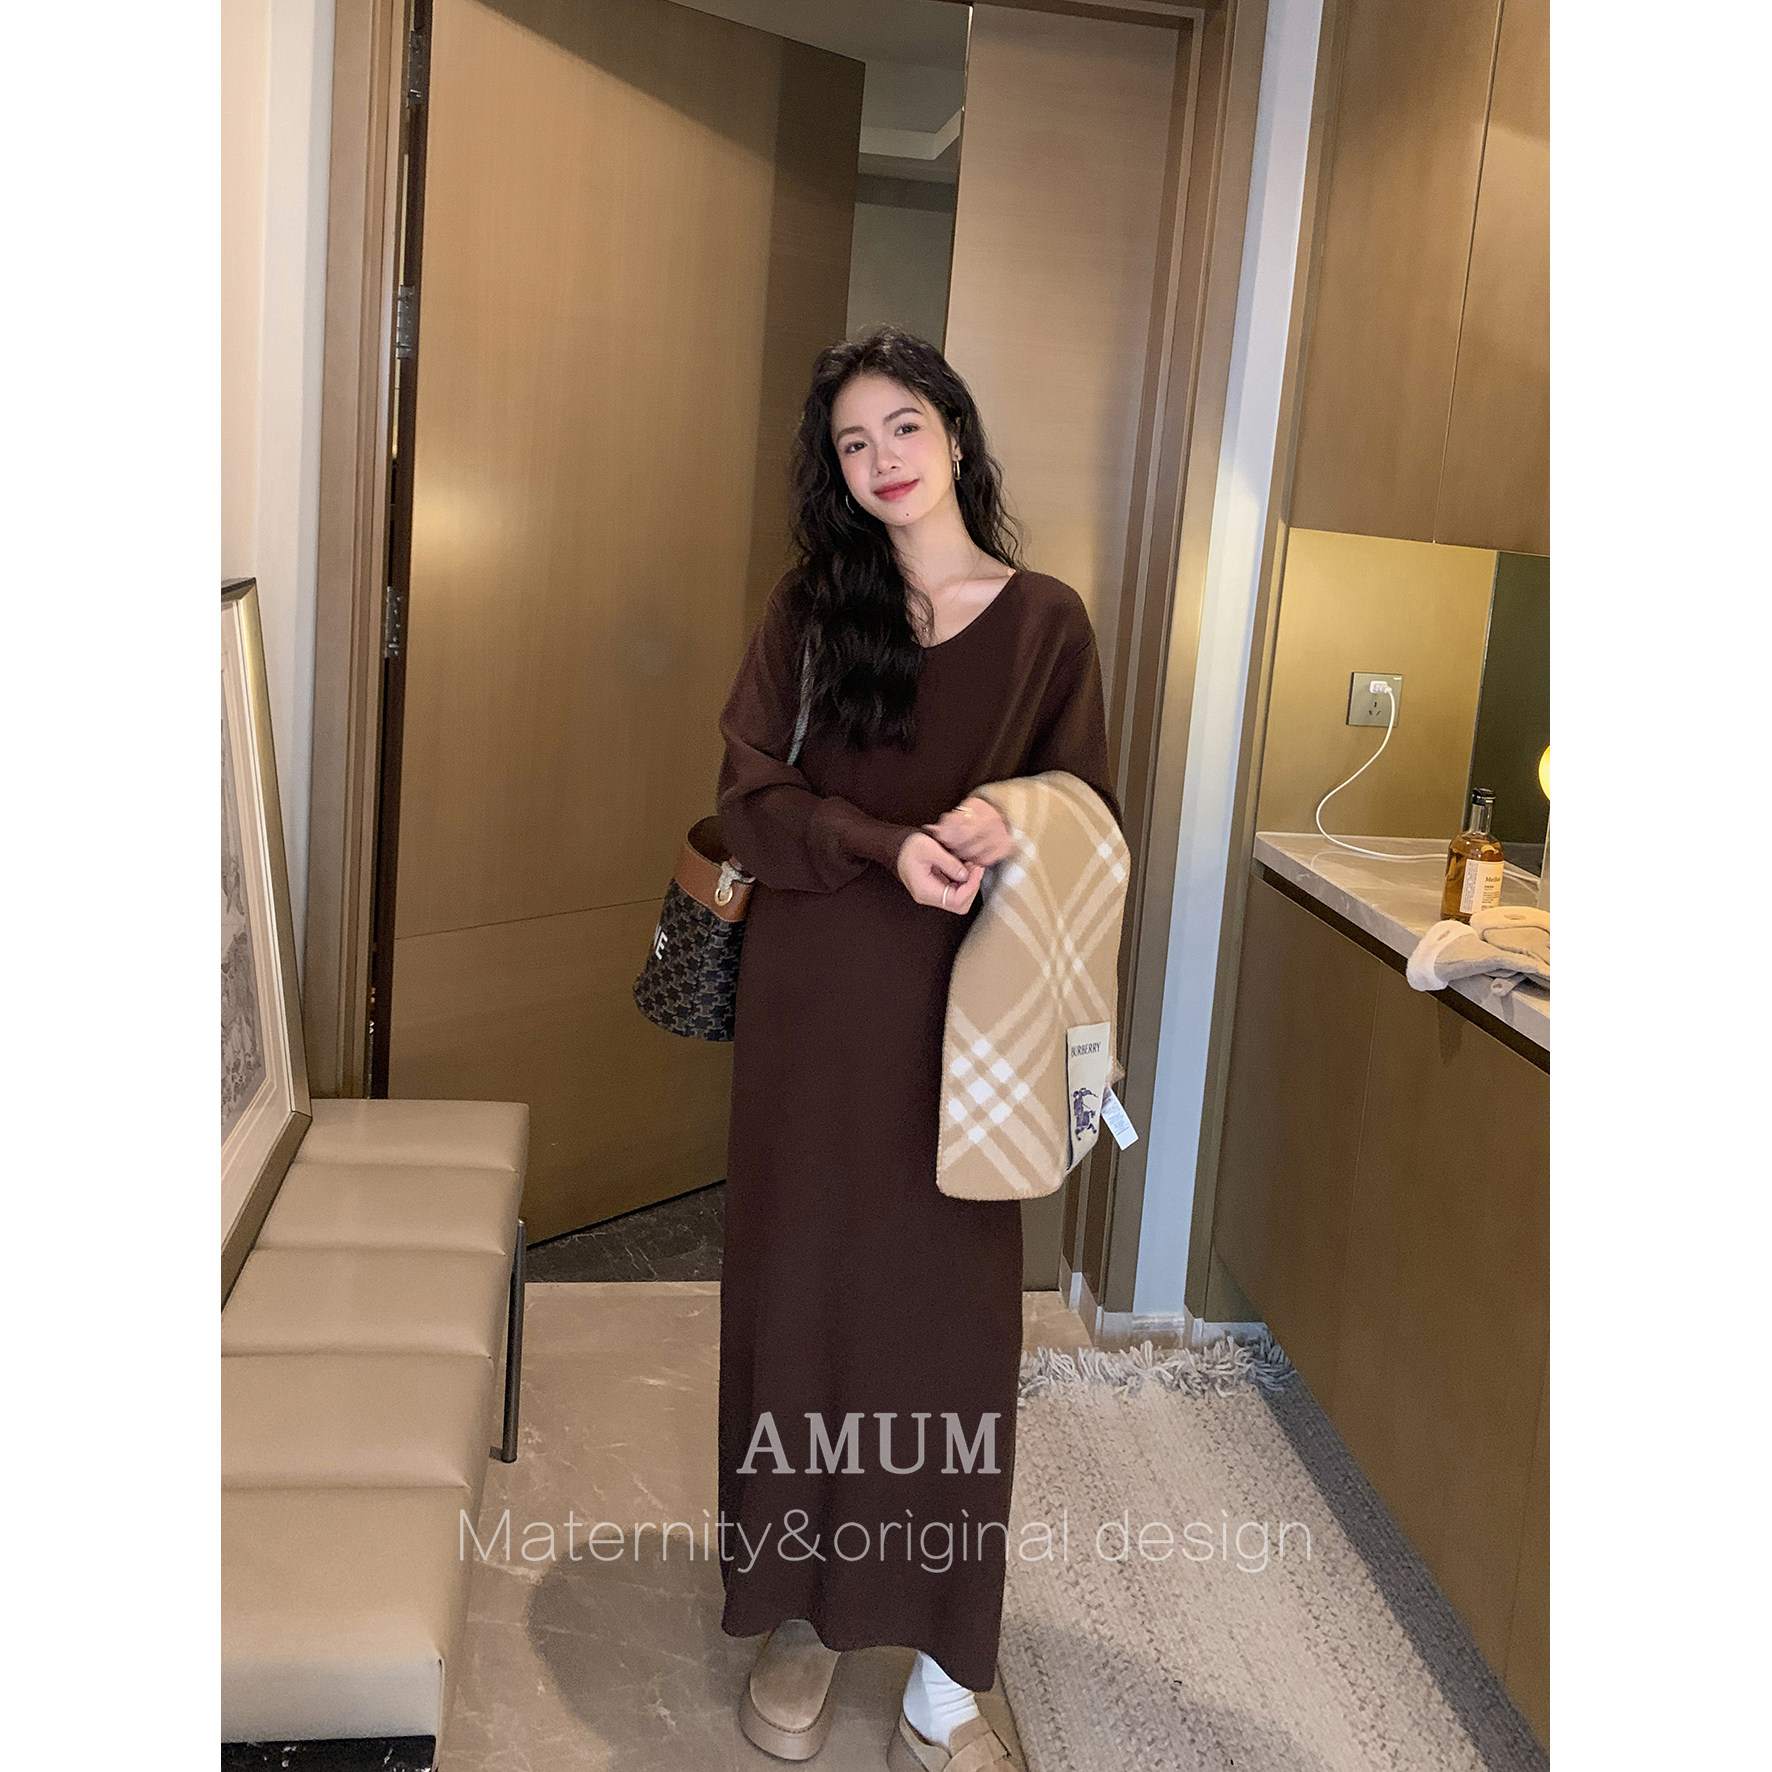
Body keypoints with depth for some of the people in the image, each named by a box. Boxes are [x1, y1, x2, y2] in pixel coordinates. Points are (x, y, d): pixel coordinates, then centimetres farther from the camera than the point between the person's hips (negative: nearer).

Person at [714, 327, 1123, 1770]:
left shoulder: (1047, 621, 2)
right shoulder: (812, 608, 5)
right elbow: (751, 798, -2)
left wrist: (1008, 835, -19)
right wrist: (889, 845, -19)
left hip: (963, 1012, -1)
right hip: (812, 1009, 1)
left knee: (954, 1311, 2)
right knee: (802, 1288, 8)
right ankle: (805, 1613, 28)